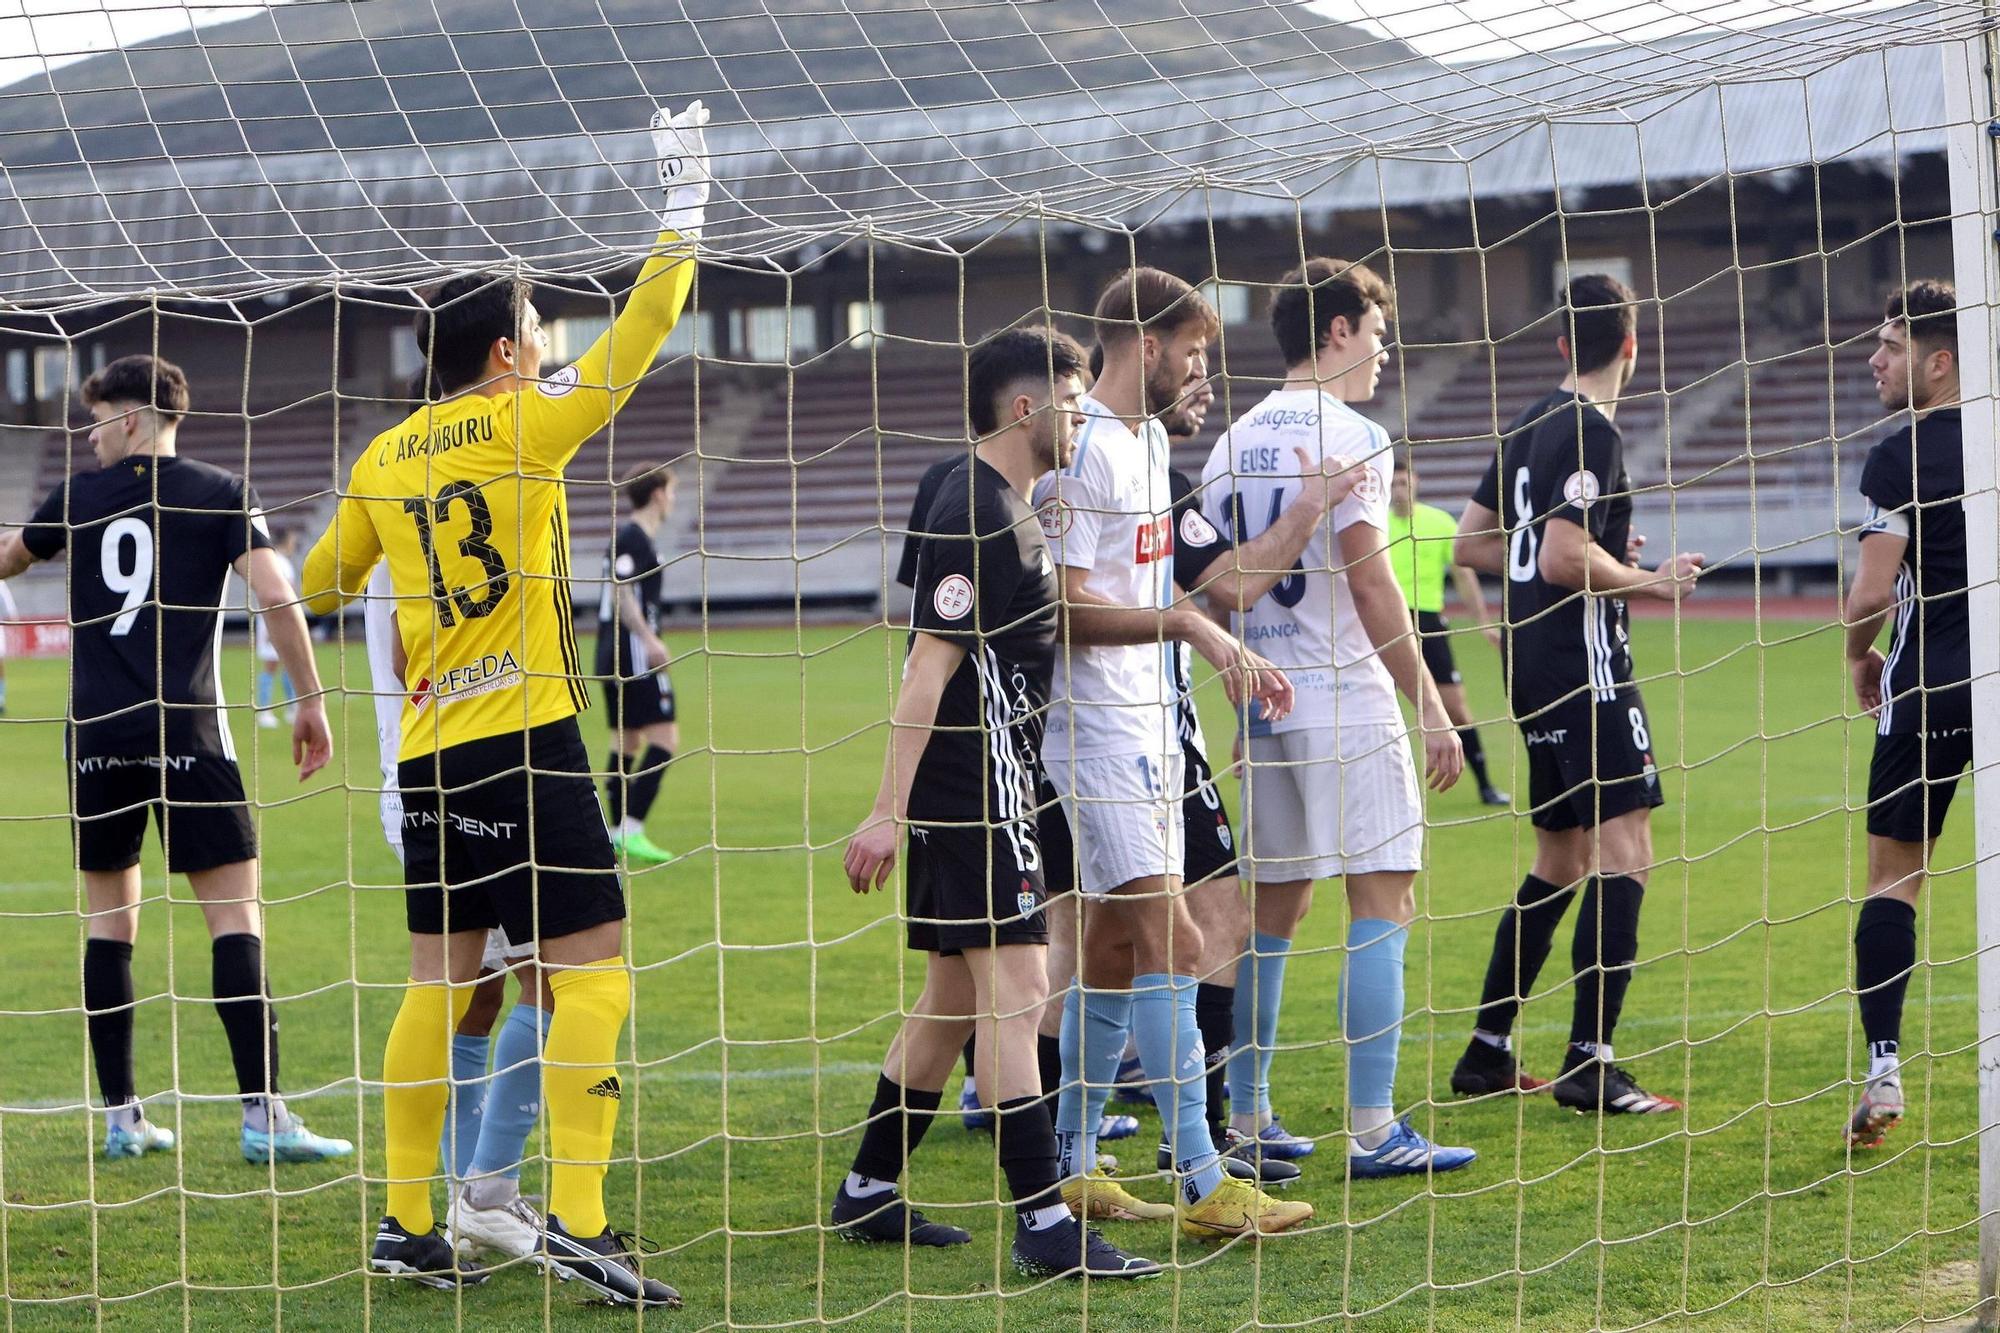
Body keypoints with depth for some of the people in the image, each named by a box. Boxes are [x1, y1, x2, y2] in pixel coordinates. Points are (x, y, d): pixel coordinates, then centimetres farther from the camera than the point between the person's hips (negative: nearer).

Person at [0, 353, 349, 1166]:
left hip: (96, 735, 2)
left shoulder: (78, 499, 7)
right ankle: (263, 1115, -10)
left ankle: (121, 1115, 11)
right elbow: (275, 598, -8)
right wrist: (310, 702, 0)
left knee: (110, 918, 12)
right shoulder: (220, 495, 1)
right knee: (235, 911, -3)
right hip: (187, 733, -2)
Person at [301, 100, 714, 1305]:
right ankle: (577, 1220, -15)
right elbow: (642, 332, -1)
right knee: (593, 972, -6)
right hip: (524, 739, -7)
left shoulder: (387, 457, 11)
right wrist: (687, 202, 7)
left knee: (442, 980, 12)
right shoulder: (523, 425, -5)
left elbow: (319, 583, 23)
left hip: (429, 749, 7)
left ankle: (408, 1225, 13)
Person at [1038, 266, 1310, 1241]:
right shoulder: (1082, 453, -15)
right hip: (1096, 729, -10)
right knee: (1170, 943, -13)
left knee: (1115, 947, 11)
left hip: (1146, 721, 10)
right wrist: (1185, 624, -29)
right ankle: (1203, 1186, -14)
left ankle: (1072, 1170, 18)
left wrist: (1227, 654, 27)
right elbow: (1067, 612, -21)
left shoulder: (1149, 440, 16)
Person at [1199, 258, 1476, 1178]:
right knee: (1382, 902, -5)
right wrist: (1430, 708, -11)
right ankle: (1371, 1129, -9)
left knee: (1273, 909, 13)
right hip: (1347, 702, -8)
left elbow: (1220, 591, 14)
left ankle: (1244, 1118, 16)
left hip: (1264, 707, 8)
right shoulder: (1347, 435, -9)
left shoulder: (1235, 442, 13)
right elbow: (1370, 584, -14)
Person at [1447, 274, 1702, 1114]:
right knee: (1624, 856, -10)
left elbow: (1470, 545, 19)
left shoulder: (1532, 424, 14)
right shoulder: (1592, 431, -13)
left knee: (1560, 865, 17)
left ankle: (1487, 1053, 19)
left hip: (1534, 662, 10)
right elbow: (1564, 557, -22)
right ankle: (1590, 1066, -16)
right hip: (1581, 661, -10)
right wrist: (1650, 581, -8)